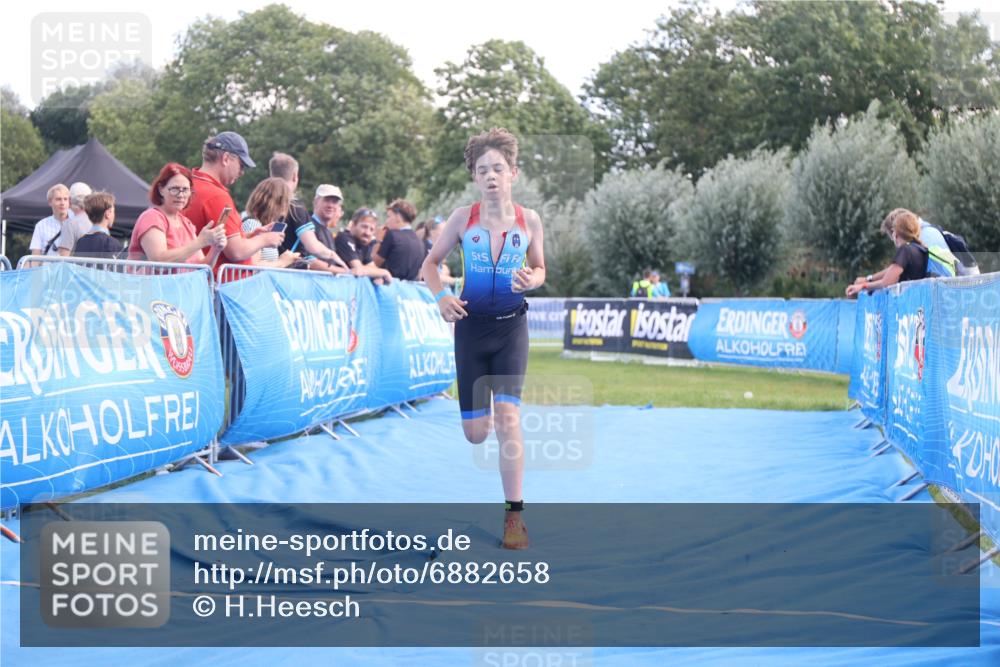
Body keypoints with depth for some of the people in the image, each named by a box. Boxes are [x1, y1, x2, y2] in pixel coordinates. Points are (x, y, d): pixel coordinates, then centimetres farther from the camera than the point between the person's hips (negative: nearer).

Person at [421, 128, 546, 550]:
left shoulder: (529, 220, -5)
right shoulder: (463, 218, -6)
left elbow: (540, 269, 9)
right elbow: (430, 264, 4)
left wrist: (531, 280, -15)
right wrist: (441, 297, -15)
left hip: (511, 327, -1)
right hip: (472, 326, 1)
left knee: (507, 416, -17)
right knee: (475, 433, 2)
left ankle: (514, 515, -10)